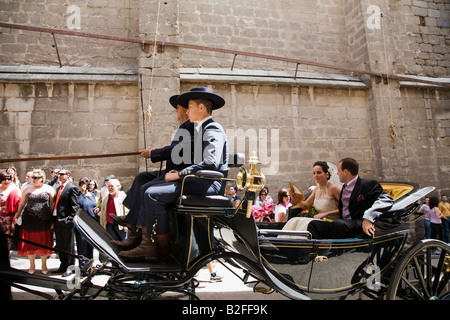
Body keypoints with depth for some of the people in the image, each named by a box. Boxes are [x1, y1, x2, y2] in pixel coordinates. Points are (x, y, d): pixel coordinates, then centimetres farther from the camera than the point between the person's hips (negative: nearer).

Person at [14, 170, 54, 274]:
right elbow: (22, 204, 12)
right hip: (29, 220, 2)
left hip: (44, 220, -2)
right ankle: (32, 265, 23)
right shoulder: (27, 189, 8)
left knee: (43, 242, 7)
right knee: (30, 242, 6)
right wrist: (17, 216, 2)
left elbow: (52, 205, 1)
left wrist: (52, 220, -4)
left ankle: (44, 265, 22)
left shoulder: (49, 189, 2)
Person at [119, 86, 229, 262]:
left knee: (153, 194, -19)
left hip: (210, 183, -10)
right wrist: (178, 173, 5)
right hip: (200, 181, 10)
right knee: (149, 190, 6)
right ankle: (146, 243, -1)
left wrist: (178, 175, -19)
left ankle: (162, 247, -7)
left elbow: (211, 163, -24)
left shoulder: (213, 130, -11)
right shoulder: (201, 129, 20)